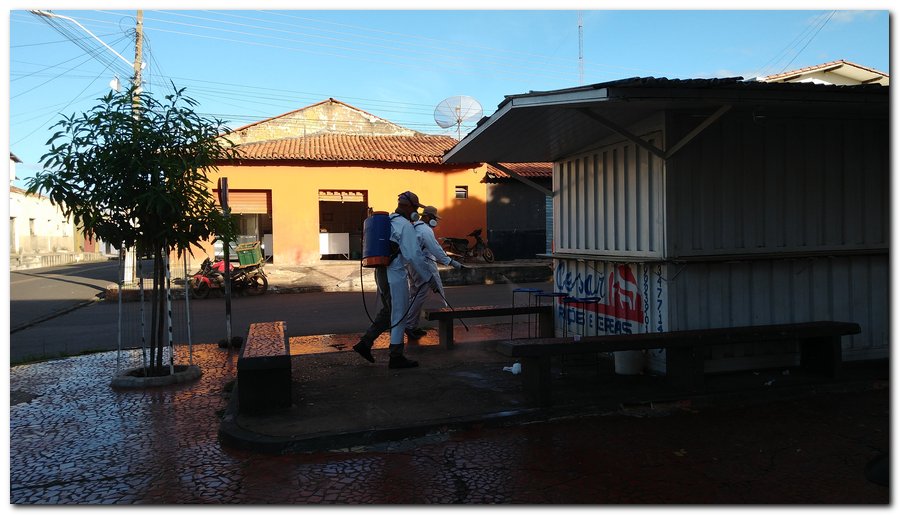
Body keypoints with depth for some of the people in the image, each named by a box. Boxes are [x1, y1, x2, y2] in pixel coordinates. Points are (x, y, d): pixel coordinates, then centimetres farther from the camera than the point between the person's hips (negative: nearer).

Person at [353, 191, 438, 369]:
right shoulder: (405, 226, -14)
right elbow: (414, 256, -20)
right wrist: (429, 278, -14)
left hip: (381, 272, 9)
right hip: (395, 274, -9)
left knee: (388, 311, 20)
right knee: (399, 315, 1)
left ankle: (365, 343, 18)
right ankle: (396, 357, 8)